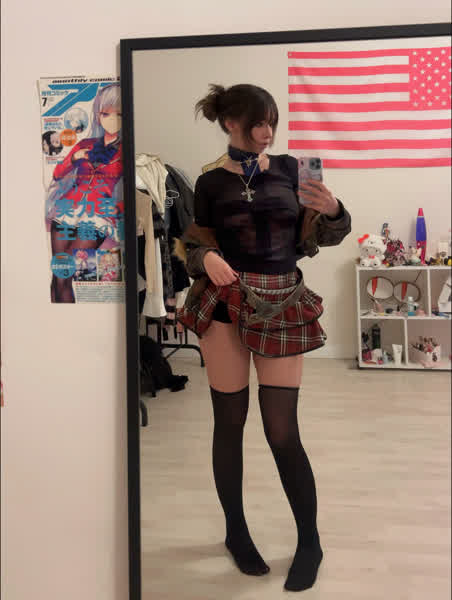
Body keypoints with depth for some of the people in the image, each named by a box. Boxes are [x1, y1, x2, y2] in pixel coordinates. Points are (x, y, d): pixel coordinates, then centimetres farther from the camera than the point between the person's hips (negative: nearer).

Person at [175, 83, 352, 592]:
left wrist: (331, 211, -9)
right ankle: (236, 531, 29)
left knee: (282, 430, 0)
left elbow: (308, 239, 10)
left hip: (282, 303, 1)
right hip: (224, 301, 0)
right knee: (229, 420, 6)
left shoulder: (289, 168, 11)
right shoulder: (210, 182, 6)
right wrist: (206, 259, -14)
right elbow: (193, 245, 8)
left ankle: (310, 543, 20)